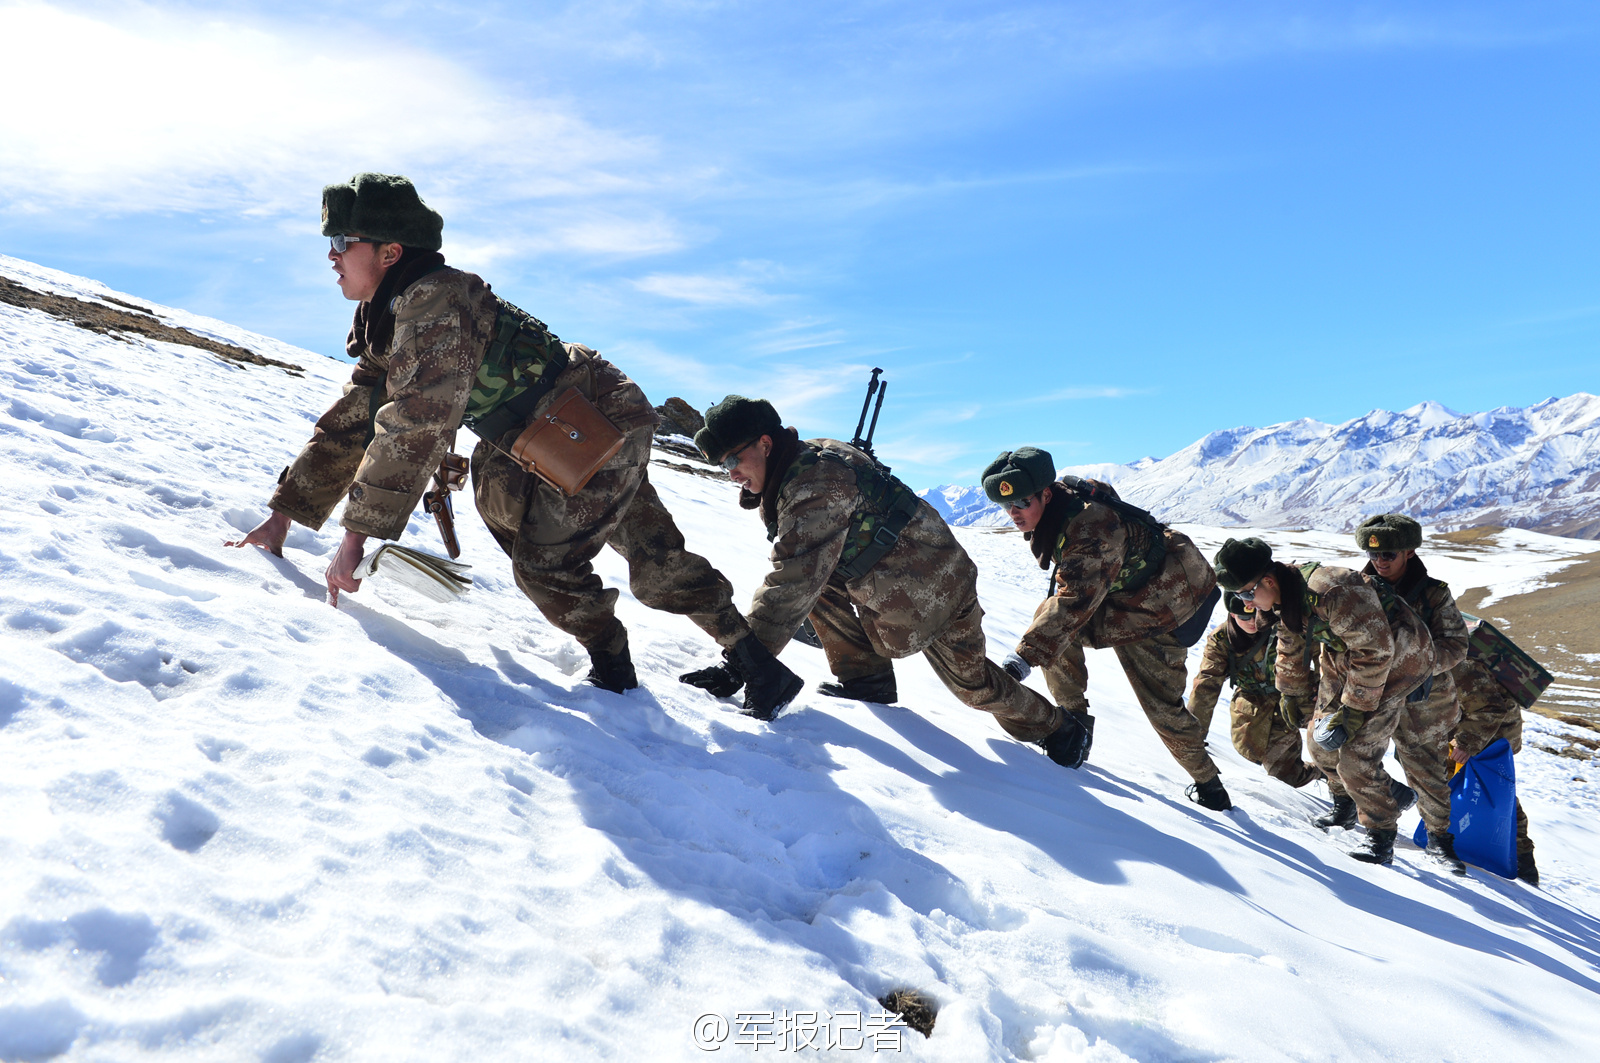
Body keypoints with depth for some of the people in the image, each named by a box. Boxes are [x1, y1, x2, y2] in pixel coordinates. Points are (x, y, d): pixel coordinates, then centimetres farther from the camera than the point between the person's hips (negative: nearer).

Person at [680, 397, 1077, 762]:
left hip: (937, 594, -9)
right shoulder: (805, 463, 1)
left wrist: (740, 664, -37)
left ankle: (1052, 727, 34)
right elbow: (792, 574, 5)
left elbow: (793, 583, -37)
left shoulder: (816, 483, -30)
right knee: (814, 582, -3)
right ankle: (865, 676, 6)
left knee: (974, 684, 8)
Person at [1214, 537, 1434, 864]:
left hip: (1393, 657, -8)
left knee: (1356, 755, -12)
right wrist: (1290, 691, 20)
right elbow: (1289, 645, 11)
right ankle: (1345, 803, 36)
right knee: (1322, 741, 10)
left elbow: (1374, 651, -29)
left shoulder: (1332, 594, -38)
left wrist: (1354, 707, -23)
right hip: (1343, 655, 8)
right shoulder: (1281, 598, -10)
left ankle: (1382, 837, 6)